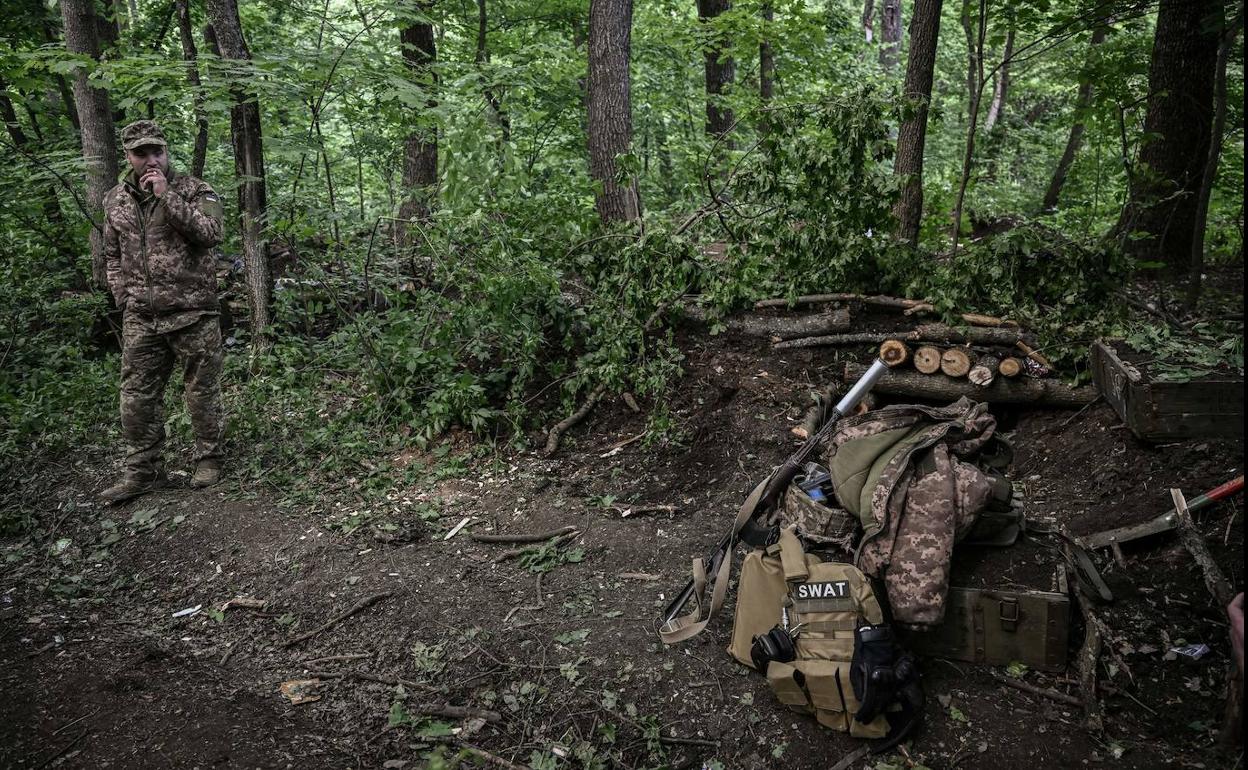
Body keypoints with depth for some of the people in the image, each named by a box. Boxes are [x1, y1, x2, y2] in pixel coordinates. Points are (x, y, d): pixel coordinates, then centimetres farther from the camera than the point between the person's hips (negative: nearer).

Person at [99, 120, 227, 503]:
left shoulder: (194, 190, -2)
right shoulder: (115, 200, 11)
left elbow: (210, 233, -20)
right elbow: (112, 255, 20)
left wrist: (166, 196, -20)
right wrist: (123, 296, 9)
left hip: (192, 313, -4)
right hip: (140, 319, 4)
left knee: (202, 391, 5)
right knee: (137, 396, 6)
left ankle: (208, 458, 21)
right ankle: (143, 471, 17)